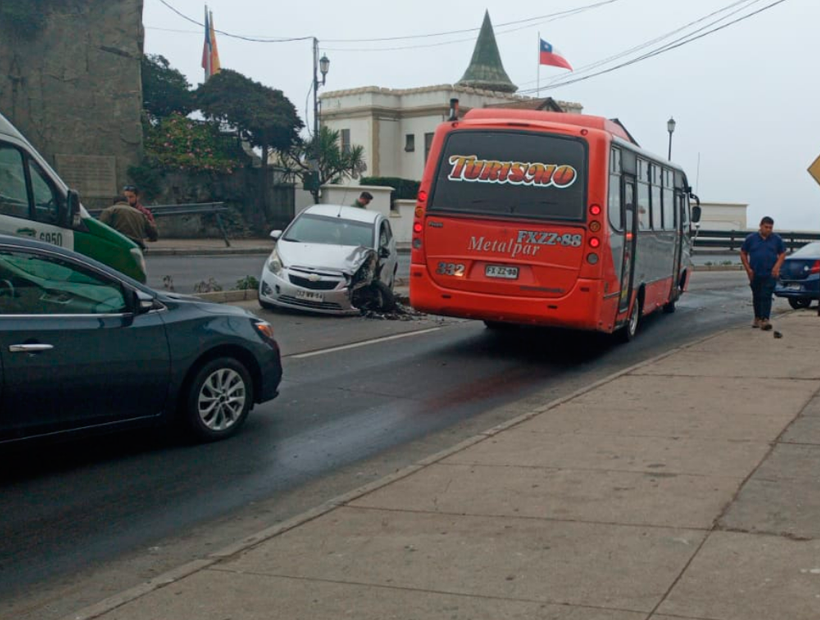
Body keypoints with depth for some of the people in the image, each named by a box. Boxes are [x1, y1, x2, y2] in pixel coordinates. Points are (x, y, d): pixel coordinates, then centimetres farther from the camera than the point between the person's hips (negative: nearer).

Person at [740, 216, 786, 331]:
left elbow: (782, 253, 8)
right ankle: (757, 318, 24)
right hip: (755, 274, 1)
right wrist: (748, 269, -1)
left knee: (766, 297, -10)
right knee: (757, 297, 11)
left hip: (770, 274, -1)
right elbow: (743, 253, 7)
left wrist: (777, 266, -8)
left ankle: (764, 320, -16)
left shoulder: (777, 239, 3)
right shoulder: (751, 238, 3)